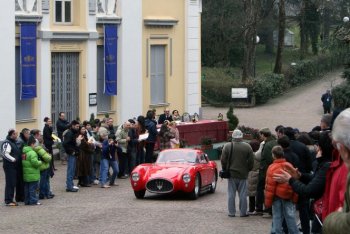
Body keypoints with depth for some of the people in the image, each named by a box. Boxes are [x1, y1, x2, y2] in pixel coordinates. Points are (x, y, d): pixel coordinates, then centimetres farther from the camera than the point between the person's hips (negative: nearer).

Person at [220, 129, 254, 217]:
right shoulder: (247, 147, -4)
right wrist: (248, 170, 13)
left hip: (231, 174, 0)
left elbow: (223, 160, -2)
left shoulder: (227, 146, -5)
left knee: (231, 194, 6)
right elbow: (251, 161, -2)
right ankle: (243, 212, 7)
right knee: (243, 195, 5)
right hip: (243, 174, 0)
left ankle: (231, 212, 7)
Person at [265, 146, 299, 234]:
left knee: (277, 217, 4)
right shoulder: (290, 166, 1)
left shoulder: (272, 168, -14)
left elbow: (270, 187, -13)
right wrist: (295, 198, 13)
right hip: (289, 196, 4)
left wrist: (267, 202, -5)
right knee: (290, 217, 9)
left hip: (277, 197, -4)